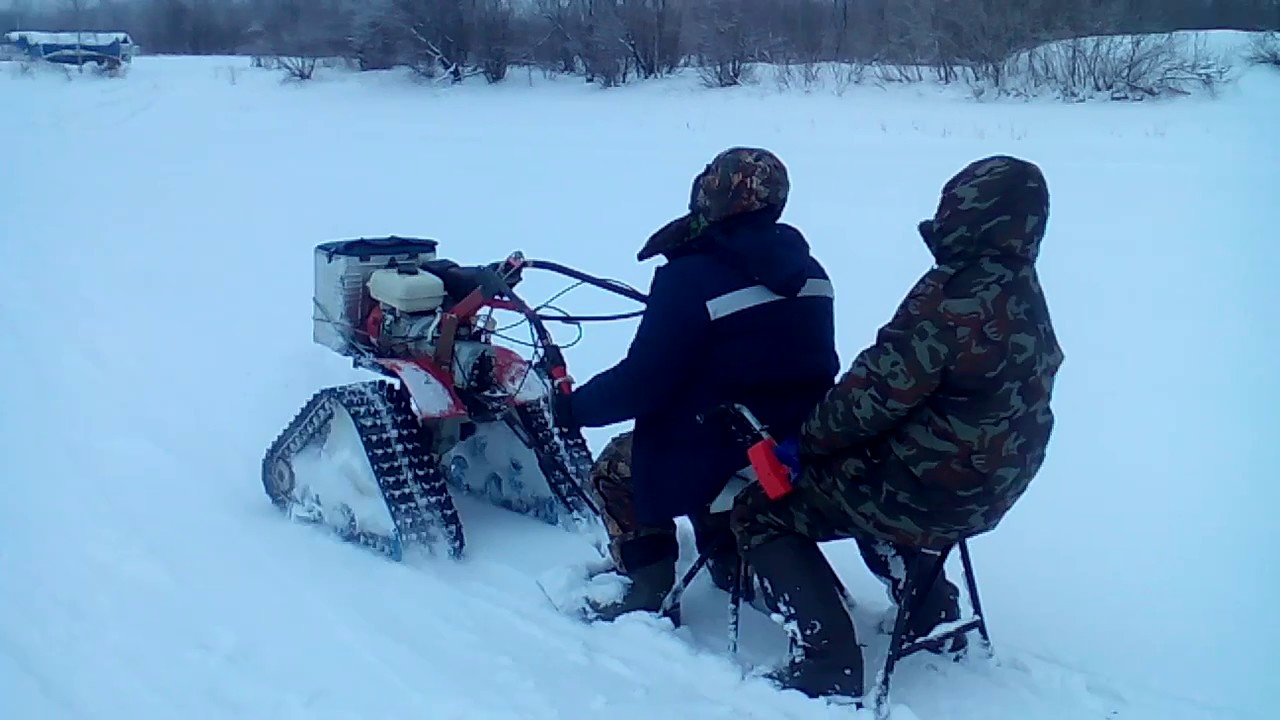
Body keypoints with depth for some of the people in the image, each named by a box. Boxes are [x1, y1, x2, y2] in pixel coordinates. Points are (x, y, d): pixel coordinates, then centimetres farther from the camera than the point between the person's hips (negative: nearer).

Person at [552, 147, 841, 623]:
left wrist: (574, 407, -4)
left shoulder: (690, 279, -21)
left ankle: (649, 596, 18)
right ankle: (733, 567, 38)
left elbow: (641, 383, -20)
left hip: (722, 463, -7)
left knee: (616, 471, 17)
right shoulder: (806, 271, 2)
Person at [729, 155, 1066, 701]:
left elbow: (878, 392, -24)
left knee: (759, 510, 3)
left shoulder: (952, 296, -25)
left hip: (925, 488, -9)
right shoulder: (1024, 293, 3)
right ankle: (934, 615, 37)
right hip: (990, 483, 9)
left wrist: (804, 441, -7)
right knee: (855, 475, 36)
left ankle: (828, 667, -3)